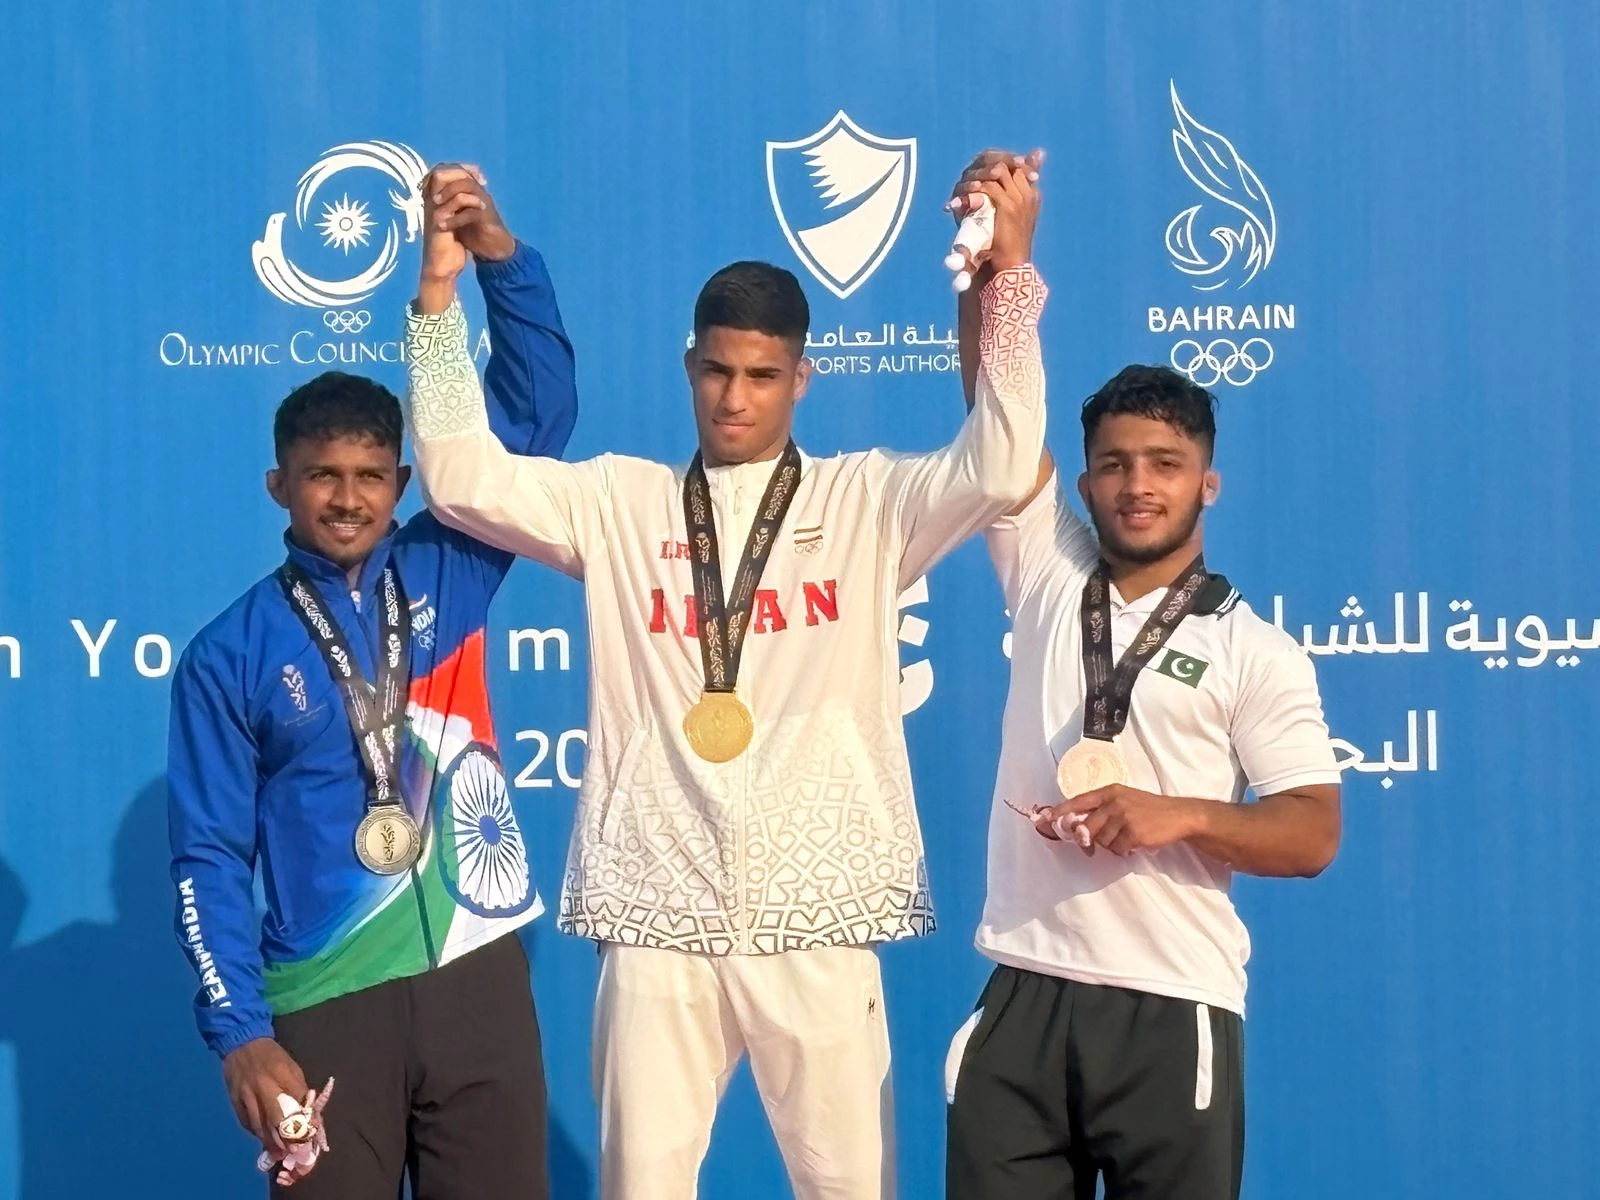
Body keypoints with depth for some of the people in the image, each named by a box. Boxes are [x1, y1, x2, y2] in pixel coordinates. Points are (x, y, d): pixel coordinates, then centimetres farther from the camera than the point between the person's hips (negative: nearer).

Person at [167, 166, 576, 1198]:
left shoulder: (449, 571, 6)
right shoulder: (231, 656, 1)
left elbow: (540, 413, 1)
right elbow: (210, 858, -1)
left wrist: (499, 252, -11)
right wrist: (240, 1031, -10)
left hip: (479, 978, 2)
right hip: (328, 1003, -2)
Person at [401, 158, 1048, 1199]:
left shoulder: (866, 500, 5)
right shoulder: (618, 502, 9)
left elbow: (1001, 470, -11)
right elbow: (461, 479, 0)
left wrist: (1010, 273, -17)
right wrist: (440, 287, -6)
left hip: (815, 917, -1)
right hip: (658, 916, 1)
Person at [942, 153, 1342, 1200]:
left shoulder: (1256, 652, 3)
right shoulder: (1048, 576, 11)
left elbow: (1312, 835, -2)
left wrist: (1179, 815, -17)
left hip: (1173, 1008, -2)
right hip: (1026, 993, 2)